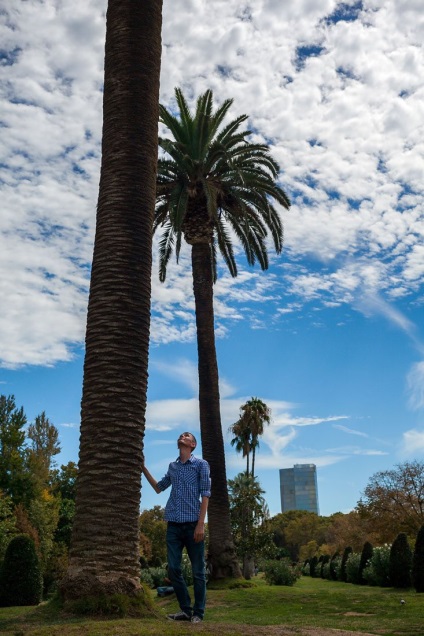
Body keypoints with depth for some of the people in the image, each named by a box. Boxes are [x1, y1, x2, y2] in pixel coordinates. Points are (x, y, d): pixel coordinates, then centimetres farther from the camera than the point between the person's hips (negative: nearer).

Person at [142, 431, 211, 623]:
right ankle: (185, 609, 16)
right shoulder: (172, 466, 15)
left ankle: (198, 612, 12)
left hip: (192, 524, -4)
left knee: (198, 571, 3)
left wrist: (200, 524, -13)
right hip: (173, 525, 5)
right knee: (173, 570, 4)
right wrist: (143, 469, 19)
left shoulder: (201, 464, 2)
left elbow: (205, 495, -4)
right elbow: (158, 488, 28)